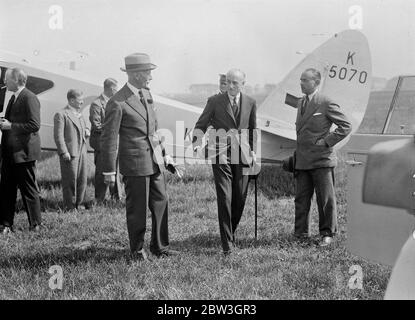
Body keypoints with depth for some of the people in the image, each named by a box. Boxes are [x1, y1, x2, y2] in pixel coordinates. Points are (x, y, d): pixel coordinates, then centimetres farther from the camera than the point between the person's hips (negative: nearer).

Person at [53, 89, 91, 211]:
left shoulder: (80, 115, 19)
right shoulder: (61, 115, -8)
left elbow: (84, 127, 33)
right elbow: (58, 135, -13)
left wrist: (87, 131, 8)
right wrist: (64, 152, -19)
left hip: (82, 152, 8)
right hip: (69, 153, -8)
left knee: (83, 178, 11)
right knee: (70, 179, -2)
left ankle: (80, 201, 23)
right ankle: (70, 206, 7)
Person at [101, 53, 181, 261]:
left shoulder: (146, 94, 11)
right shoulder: (117, 103, -14)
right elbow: (108, 138, -11)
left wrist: (164, 154, 19)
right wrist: (109, 171, -10)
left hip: (155, 160, 7)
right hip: (135, 163, -7)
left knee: (161, 203, 12)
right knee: (137, 208, 3)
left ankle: (160, 246, 25)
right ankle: (137, 250, 19)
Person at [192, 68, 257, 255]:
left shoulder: (250, 103, 7)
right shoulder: (214, 102, -1)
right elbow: (201, 125, 1)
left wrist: (252, 149, 11)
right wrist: (197, 143, -17)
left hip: (242, 156, 3)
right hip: (221, 156, -3)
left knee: (240, 199, 6)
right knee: (225, 199, -10)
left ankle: (231, 233, 29)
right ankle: (227, 243, -6)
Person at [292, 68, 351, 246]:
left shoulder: (326, 104, -9)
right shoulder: (301, 103, 14)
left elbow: (346, 126, -8)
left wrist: (326, 141, -12)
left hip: (321, 160, -7)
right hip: (302, 161, 7)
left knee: (326, 199, 2)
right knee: (301, 198, 9)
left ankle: (327, 234, 12)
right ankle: (301, 232, 18)